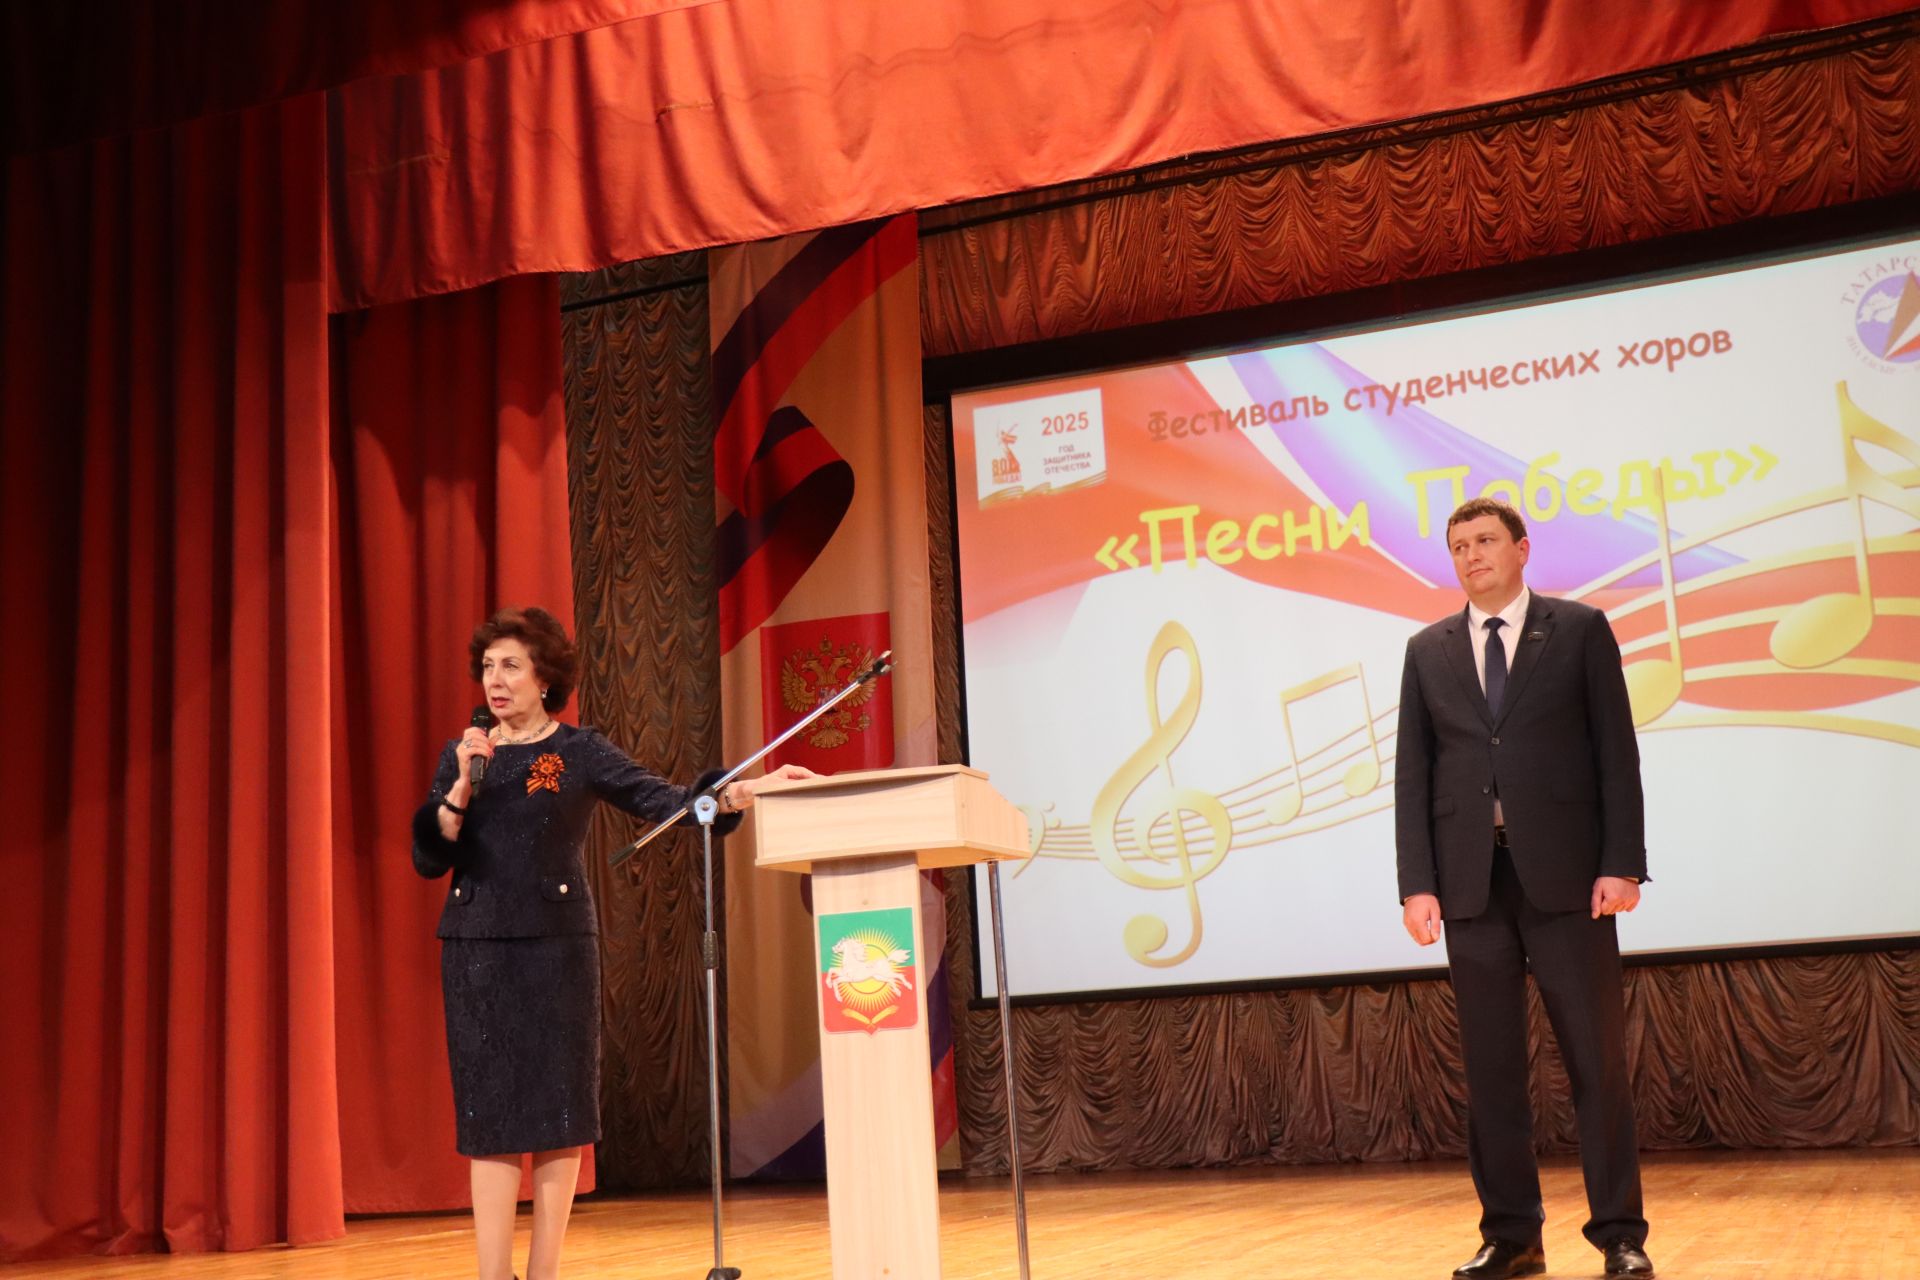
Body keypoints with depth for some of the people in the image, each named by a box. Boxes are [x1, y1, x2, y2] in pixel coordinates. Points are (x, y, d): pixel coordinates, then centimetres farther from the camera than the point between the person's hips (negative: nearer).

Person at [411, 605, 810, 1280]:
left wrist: (741, 791, -22)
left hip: (558, 945, -1)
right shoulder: (461, 755, 9)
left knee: (558, 1112, 0)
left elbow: (665, 800, -8)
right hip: (476, 948, 2)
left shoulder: (580, 751, 2)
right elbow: (427, 858, 1)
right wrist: (463, 787, -12)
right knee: (489, 1119, -1)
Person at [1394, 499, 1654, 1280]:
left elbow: (1616, 752, 0)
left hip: (1565, 874, -2)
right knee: (1490, 1067, 5)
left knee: (1596, 1059, 1)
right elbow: (1413, 775, 8)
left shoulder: (1579, 630, 5)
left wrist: (1621, 863, -9)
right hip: (1471, 880, 3)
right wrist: (1417, 884, -2)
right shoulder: (1428, 652, 12)